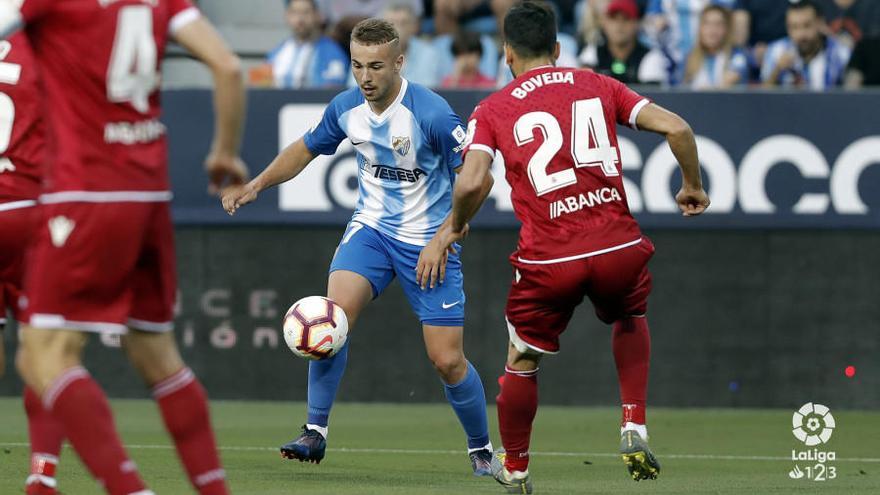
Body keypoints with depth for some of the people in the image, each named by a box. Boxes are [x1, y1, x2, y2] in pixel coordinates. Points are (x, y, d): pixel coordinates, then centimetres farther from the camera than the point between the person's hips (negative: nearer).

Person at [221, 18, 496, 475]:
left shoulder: (431, 113, -22)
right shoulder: (346, 108, -6)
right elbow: (306, 148, 15)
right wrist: (256, 185, 6)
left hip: (428, 242, -3)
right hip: (371, 228, 4)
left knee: (447, 360, -4)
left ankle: (481, 450, 20)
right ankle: (315, 432, -11)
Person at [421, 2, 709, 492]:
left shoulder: (492, 110, 4)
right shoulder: (598, 85, 11)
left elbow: (471, 183, -10)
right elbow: (676, 128, 2)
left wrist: (455, 226, 9)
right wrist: (693, 186, 18)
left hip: (549, 260, -2)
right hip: (619, 247, 2)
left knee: (523, 362, 21)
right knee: (631, 319, 33)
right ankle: (635, 427, 17)